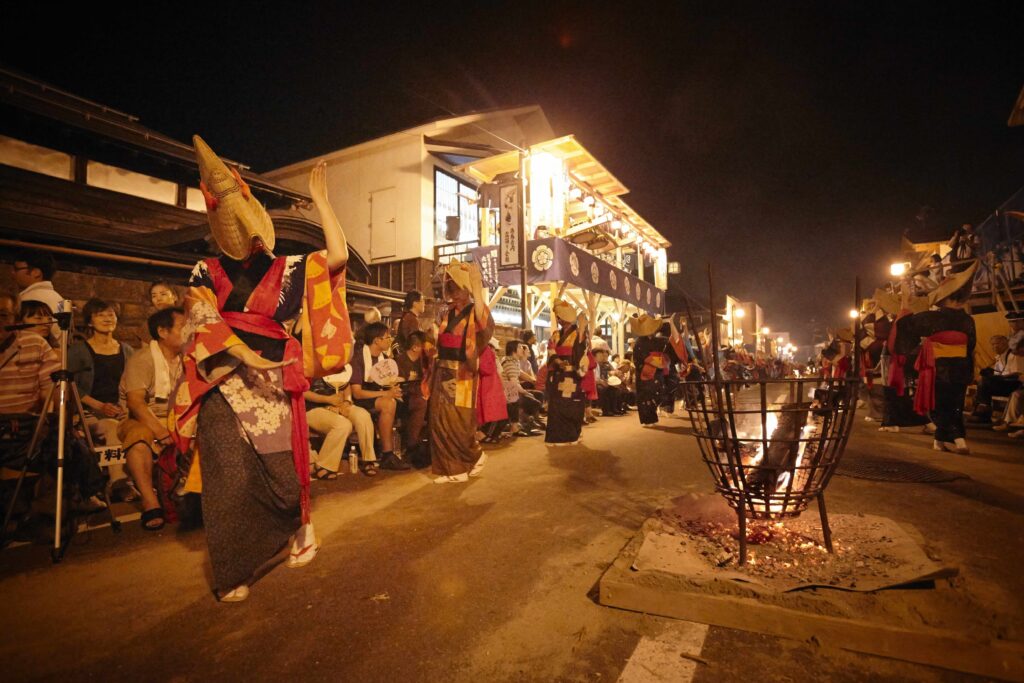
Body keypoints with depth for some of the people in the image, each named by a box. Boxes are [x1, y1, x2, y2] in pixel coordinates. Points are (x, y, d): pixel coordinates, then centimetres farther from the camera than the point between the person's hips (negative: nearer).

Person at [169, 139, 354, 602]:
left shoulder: (288, 270, 7)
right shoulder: (207, 274, 8)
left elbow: (338, 257, -6)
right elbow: (204, 327, 0)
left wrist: (320, 200, -2)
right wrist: (242, 356, -17)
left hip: (273, 385, 0)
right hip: (223, 385, 0)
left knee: (282, 469, 0)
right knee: (230, 479, -2)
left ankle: (302, 529, 33)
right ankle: (232, 574, 17)